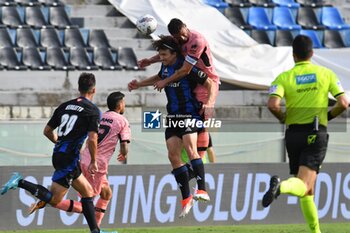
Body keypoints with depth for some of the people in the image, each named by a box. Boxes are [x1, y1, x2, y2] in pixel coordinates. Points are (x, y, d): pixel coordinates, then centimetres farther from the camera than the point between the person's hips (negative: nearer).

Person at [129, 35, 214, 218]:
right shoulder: (166, 67, 8)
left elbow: (210, 84, -13)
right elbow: (160, 78, 32)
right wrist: (139, 84, 29)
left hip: (190, 113, -8)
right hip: (173, 116, 8)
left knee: (190, 148, -28)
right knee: (173, 155, -2)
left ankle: (202, 190, -33)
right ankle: (186, 199, 4)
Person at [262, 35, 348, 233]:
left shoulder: (284, 77, 0)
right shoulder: (326, 74, 3)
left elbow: (273, 105, -16)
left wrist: (283, 118, 5)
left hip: (294, 133, 2)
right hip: (317, 133, -2)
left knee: (307, 190, 15)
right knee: (304, 186, -13)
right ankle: (282, 186, -45)